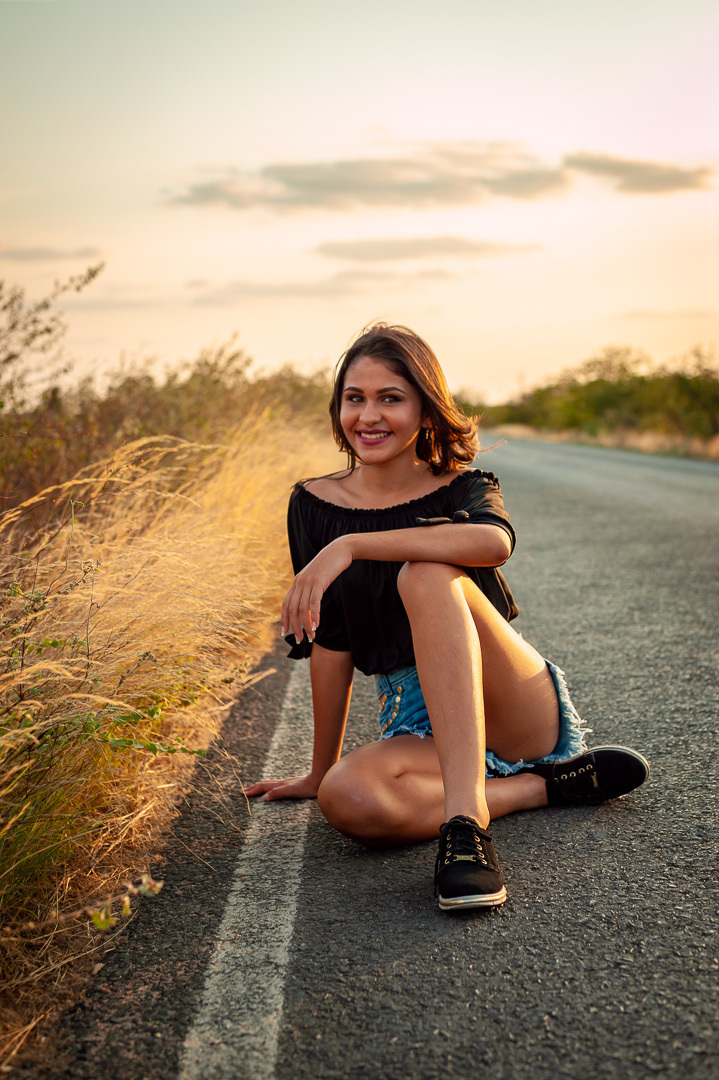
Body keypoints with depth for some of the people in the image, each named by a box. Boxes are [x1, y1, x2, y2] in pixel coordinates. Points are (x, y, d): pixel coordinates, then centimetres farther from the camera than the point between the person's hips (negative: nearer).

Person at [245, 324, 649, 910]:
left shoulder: (464, 488, -1)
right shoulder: (315, 505, 4)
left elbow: (494, 542, -28)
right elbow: (330, 642, 6)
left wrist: (351, 545, -33)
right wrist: (320, 770, 8)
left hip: (521, 712, -2)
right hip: (419, 728, 2)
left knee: (426, 574, -30)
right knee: (346, 798, -33)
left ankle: (464, 818, -40)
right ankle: (543, 785, -14)